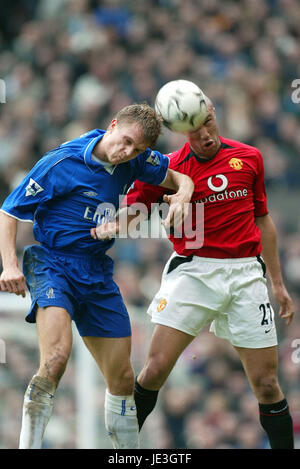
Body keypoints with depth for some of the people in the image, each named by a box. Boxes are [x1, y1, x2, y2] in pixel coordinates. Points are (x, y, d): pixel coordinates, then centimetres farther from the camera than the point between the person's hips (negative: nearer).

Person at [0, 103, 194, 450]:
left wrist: (182, 195, -5)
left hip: (97, 273, 6)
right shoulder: (61, 163, -14)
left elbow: (179, 178, 19)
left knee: (122, 379, 9)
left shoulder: (135, 160, 2)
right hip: (52, 263, -6)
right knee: (57, 357, -31)